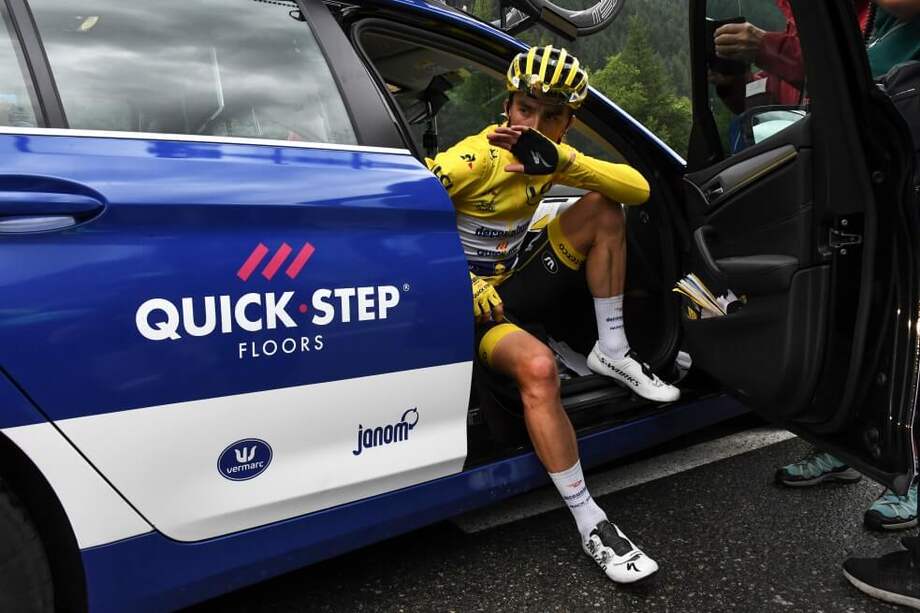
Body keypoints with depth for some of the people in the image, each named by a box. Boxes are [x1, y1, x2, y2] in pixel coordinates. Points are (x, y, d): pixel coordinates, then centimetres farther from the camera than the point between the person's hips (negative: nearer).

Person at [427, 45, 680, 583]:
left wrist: (562, 162, -29)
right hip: (474, 301, -7)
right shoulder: (476, 157, -18)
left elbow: (639, 188, -11)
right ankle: (592, 525, -23)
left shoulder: (550, 154, 0)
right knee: (538, 367, -37)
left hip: (519, 282, 7)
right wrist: (468, 287, -30)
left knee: (604, 207, -4)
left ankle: (612, 352, -2)